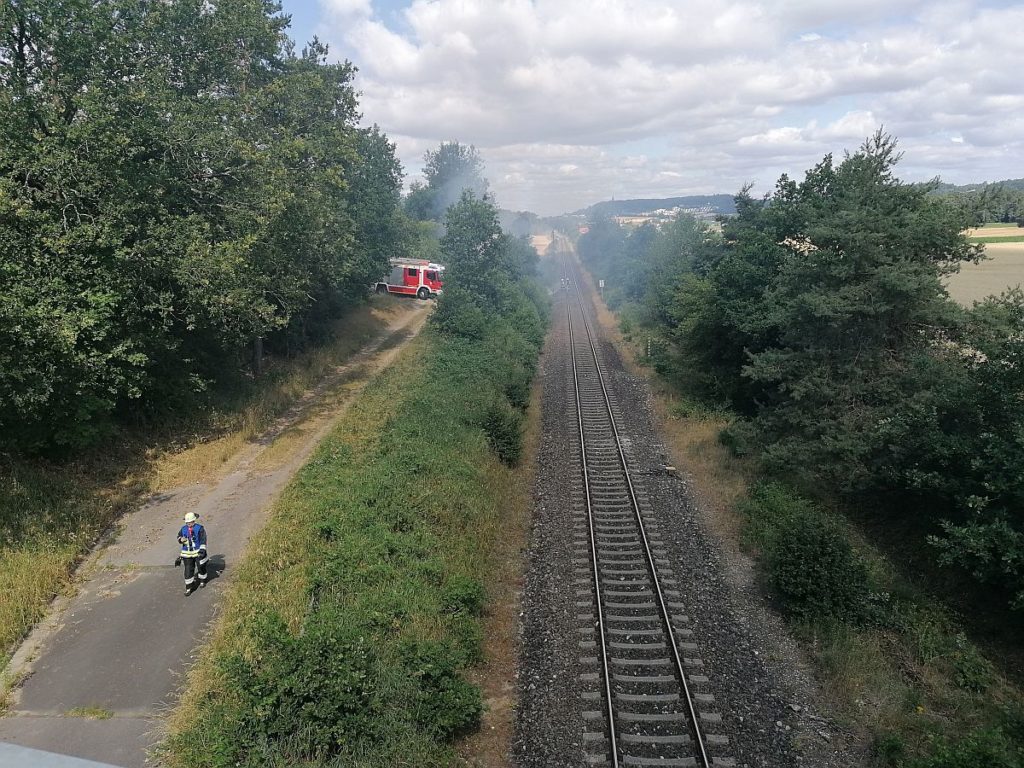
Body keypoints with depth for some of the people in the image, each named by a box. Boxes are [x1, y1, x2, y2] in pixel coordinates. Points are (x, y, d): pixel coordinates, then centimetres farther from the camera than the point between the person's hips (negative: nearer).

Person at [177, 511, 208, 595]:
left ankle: (202, 580, 40)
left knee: (201, 567, 13)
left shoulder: (199, 528, -9)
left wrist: (202, 550, -18)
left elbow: (203, 540, -11)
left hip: (198, 552, -3)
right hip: (187, 553, 3)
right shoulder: (183, 529, 3)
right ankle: (189, 588, 5)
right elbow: (179, 537, 13)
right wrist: (181, 539, -12)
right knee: (188, 570, -1)